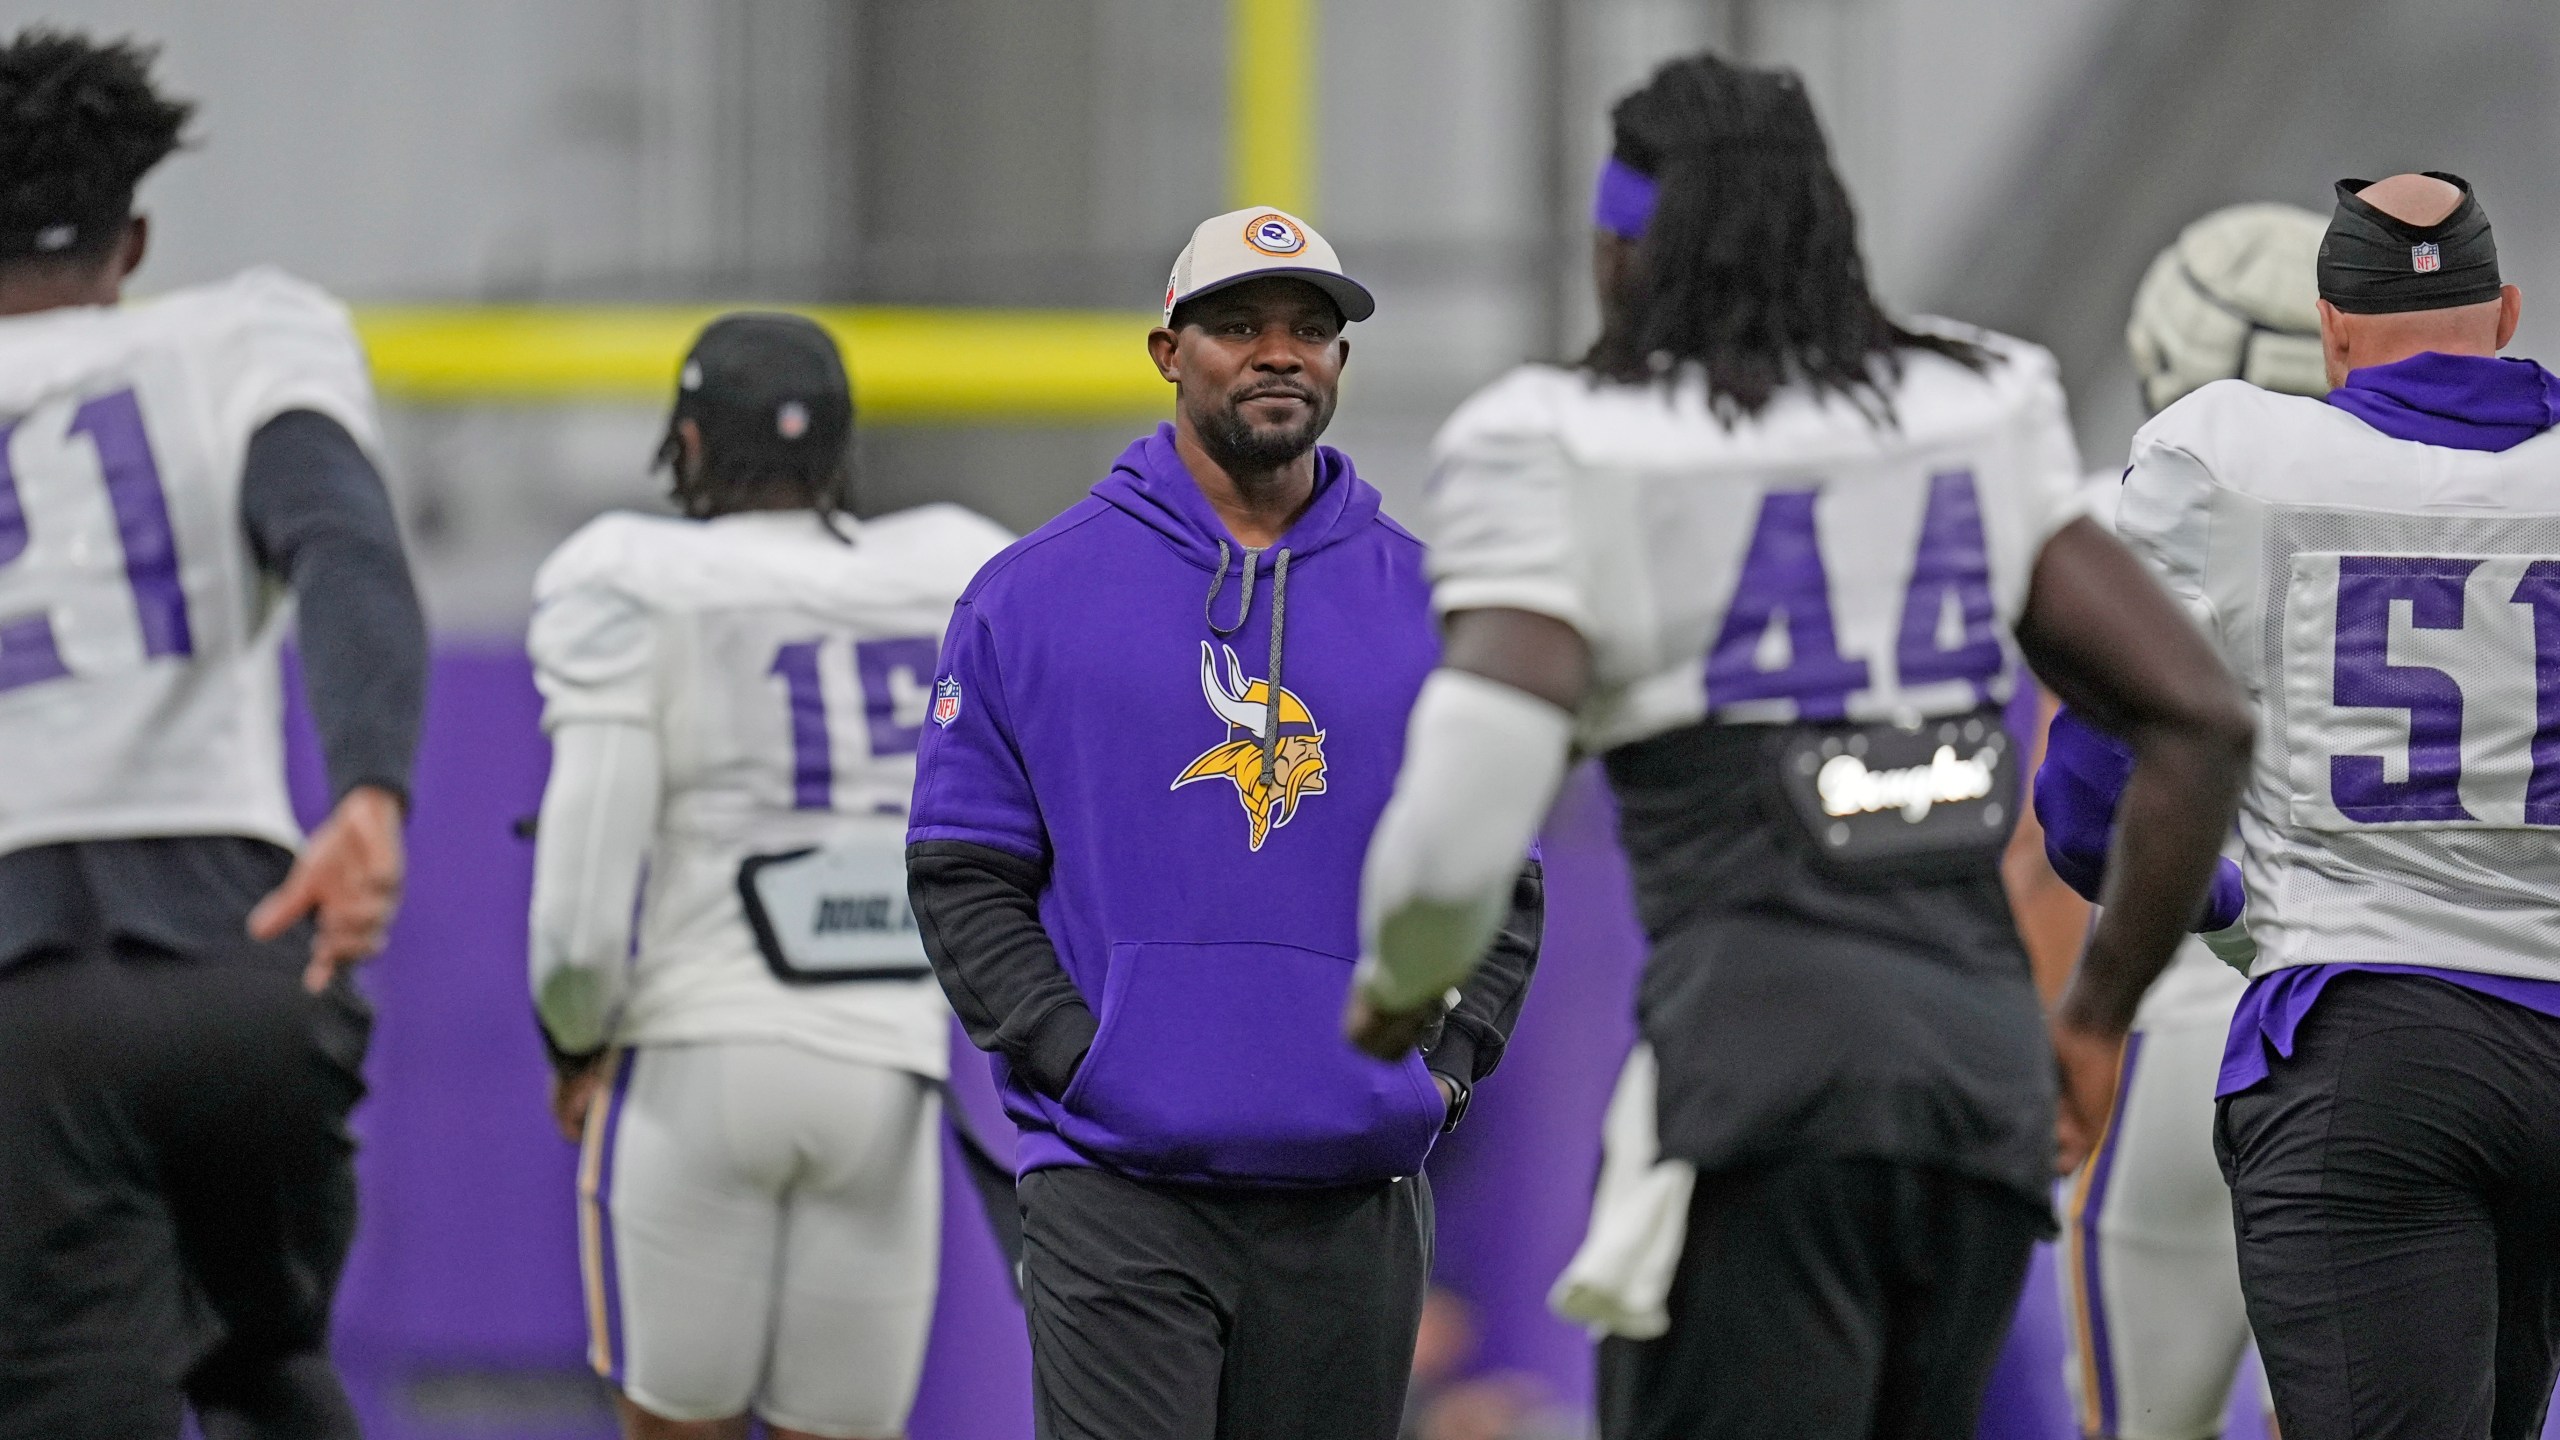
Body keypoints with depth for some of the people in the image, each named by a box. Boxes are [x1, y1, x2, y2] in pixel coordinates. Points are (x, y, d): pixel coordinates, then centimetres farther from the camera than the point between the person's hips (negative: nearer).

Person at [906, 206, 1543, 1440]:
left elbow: (1498, 886, 16)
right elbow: (962, 876, 4)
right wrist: (1078, 1057, -8)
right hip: (1119, 1193, -3)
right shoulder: (1034, 595, 5)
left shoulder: (1429, 606, 12)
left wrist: (1444, 1065, 1)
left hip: (1355, 1195, 3)